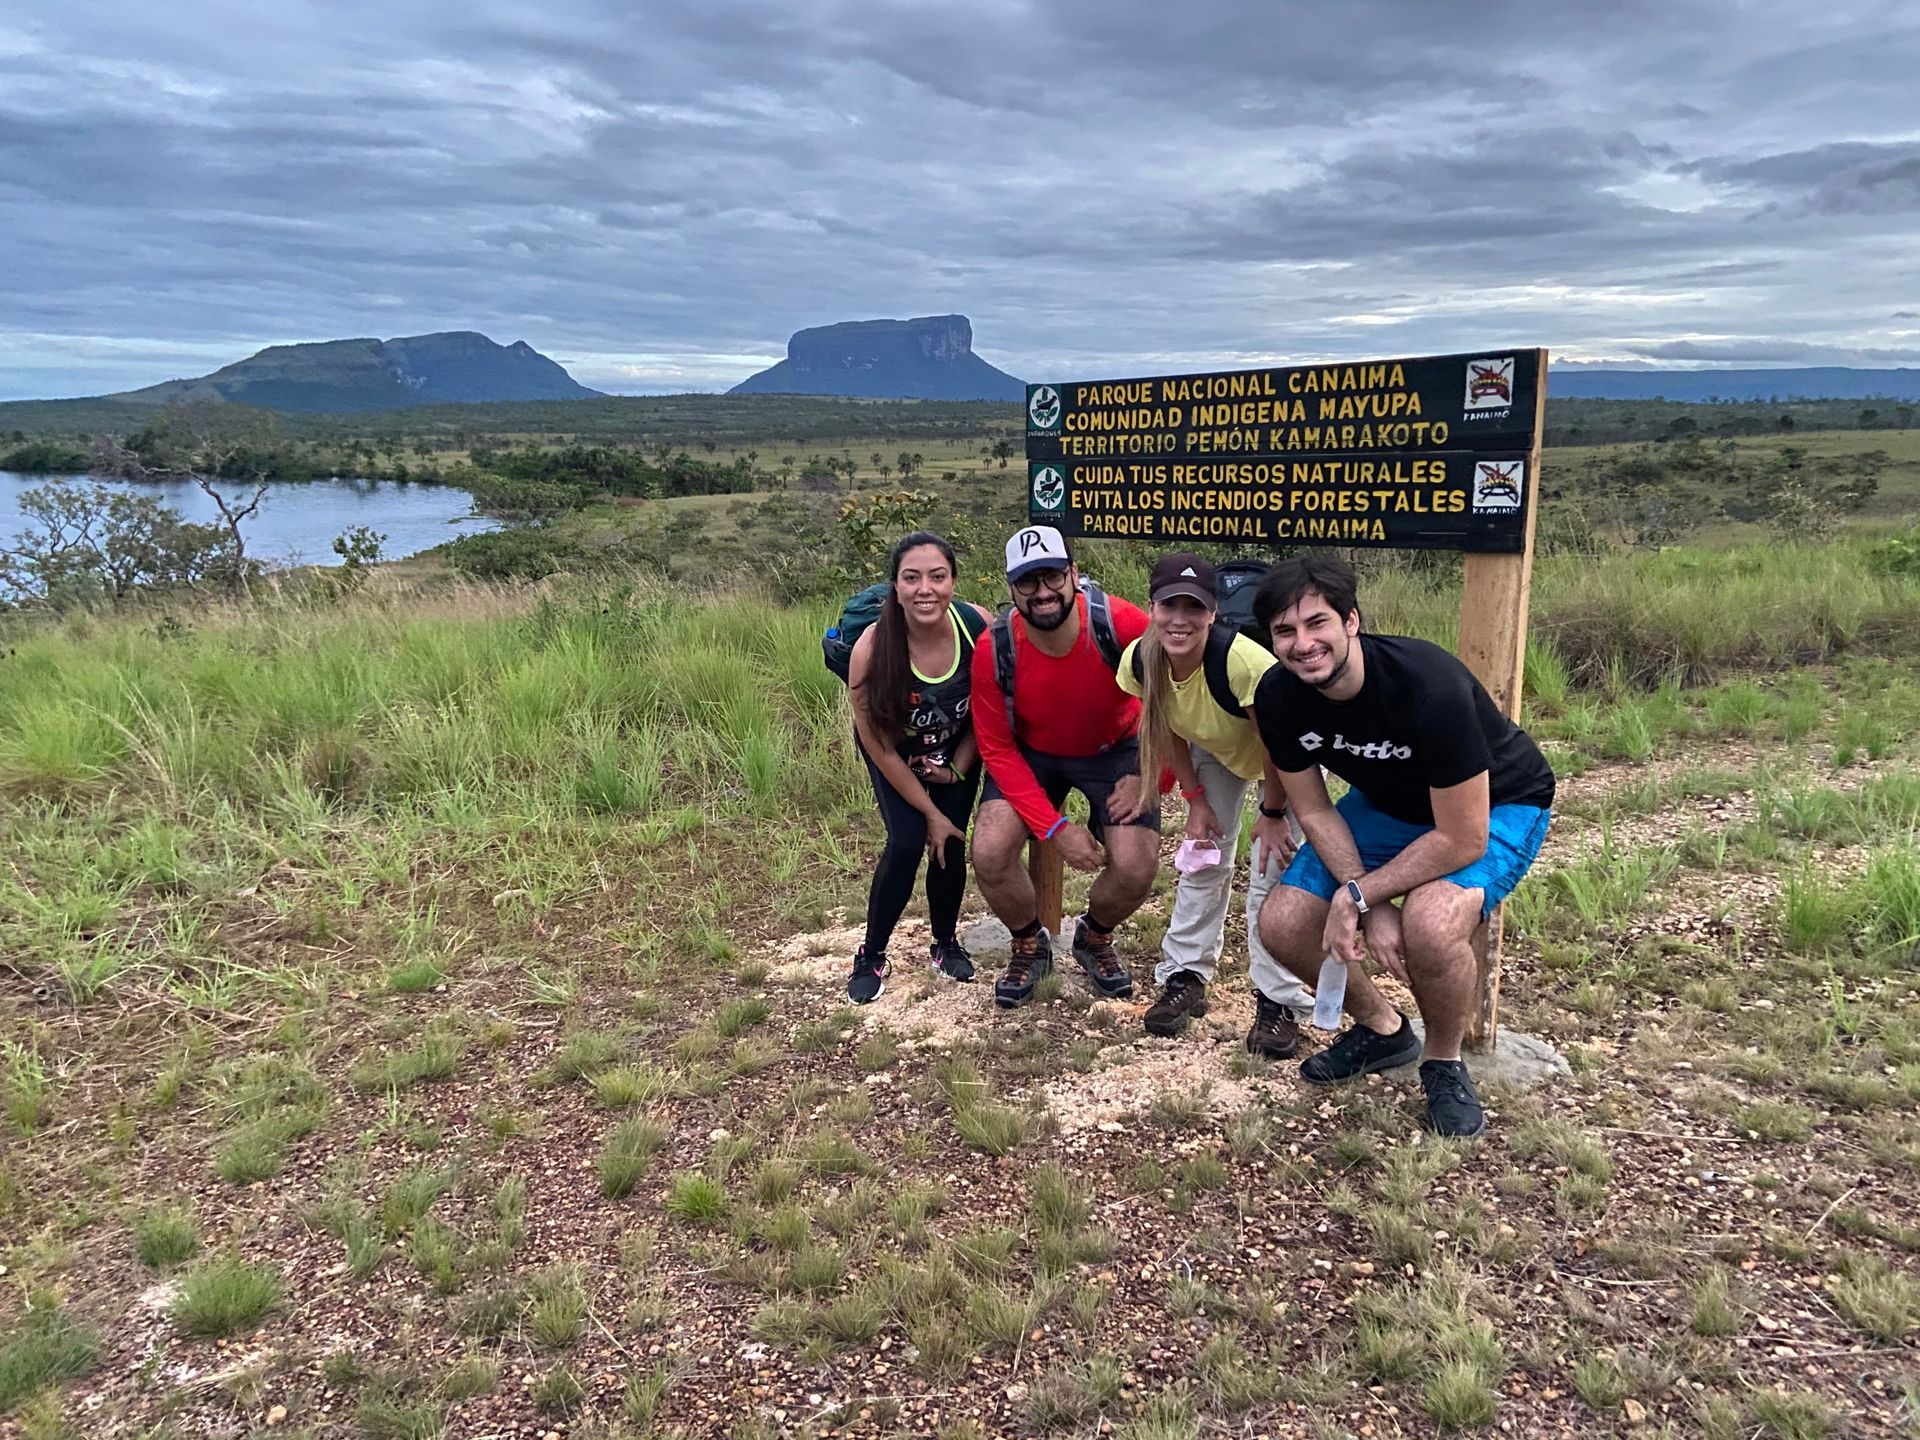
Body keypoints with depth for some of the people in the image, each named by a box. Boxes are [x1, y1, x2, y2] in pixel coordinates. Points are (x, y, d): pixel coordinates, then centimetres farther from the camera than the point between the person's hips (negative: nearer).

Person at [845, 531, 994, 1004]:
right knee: (907, 844, -13)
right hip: (896, 752, -2)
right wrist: (930, 811, -15)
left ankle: (946, 943, 24)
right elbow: (881, 748, -22)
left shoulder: (979, 627, -30)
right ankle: (871, 955, 7)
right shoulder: (872, 650, -35)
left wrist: (958, 769, -8)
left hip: (957, 748, 2)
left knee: (951, 843, -2)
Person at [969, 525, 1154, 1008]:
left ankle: (1095, 938, 21)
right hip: (1030, 755, 1)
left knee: (1134, 868, -17)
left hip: (1114, 751, 0)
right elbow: (997, 749, -15)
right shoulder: (993, 650, -24)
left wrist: (1147, 776, -21)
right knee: (989, 852, -20)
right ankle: (1030, 946, 13)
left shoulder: (1120, 624, -30)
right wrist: (1056, 829, -22)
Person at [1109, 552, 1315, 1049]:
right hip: (1213, 750, 5)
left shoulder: (1242, 660, -42)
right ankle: (1186, 975, 19)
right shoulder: (1139, 660, -25)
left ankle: (1279, 1001, 1)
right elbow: (1168, 732, -6)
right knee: (1202, 857, 5)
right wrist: (1196, 799, -6)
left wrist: (1272, 813, -17)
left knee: (1274, 869, -9)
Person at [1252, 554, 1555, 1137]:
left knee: (1428, 923, -35)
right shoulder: (1277, 696, -19)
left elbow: (1462, 840, -31)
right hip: (1388, 802, 6)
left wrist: (1357, 896, -24)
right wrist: (1373, 909, -20)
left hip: (1498, 807, -5)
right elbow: (1314, 810, -8)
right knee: (1282, 923, -10)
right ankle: (1382, 1028, 19)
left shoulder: (1429, 685, -36)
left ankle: (1444, 1065, -3)